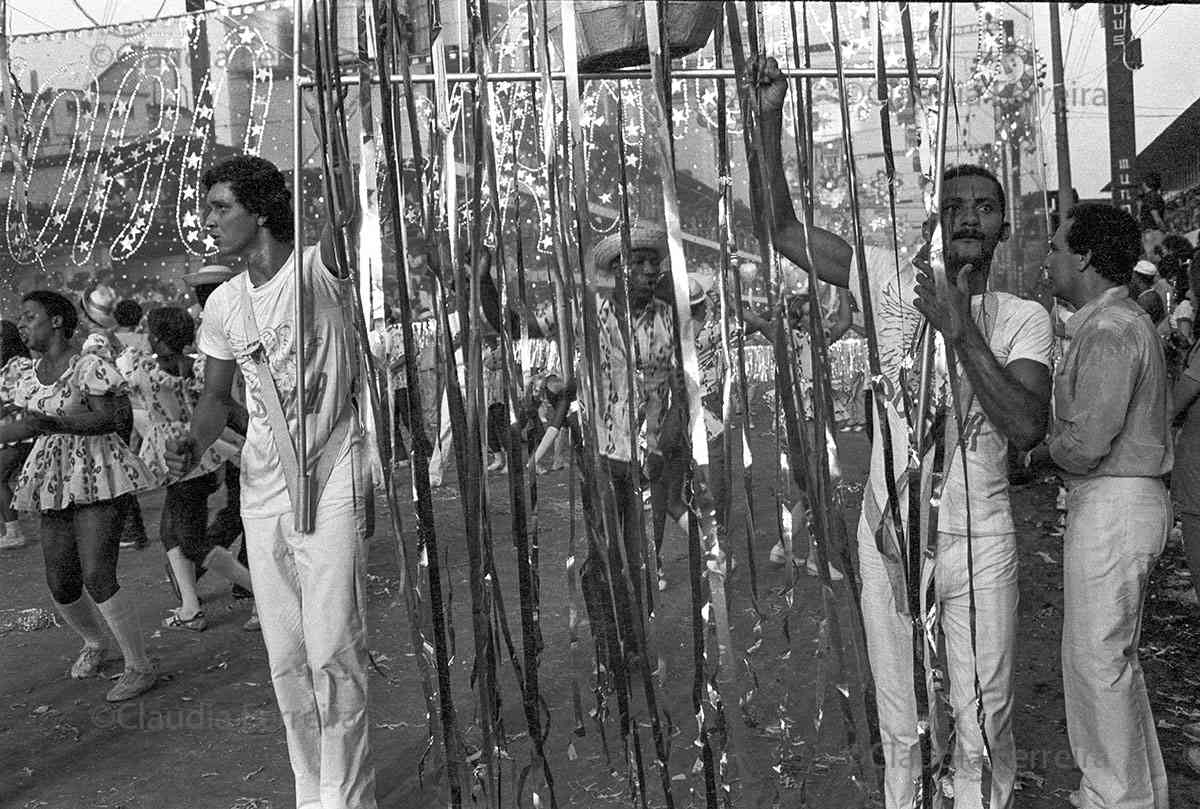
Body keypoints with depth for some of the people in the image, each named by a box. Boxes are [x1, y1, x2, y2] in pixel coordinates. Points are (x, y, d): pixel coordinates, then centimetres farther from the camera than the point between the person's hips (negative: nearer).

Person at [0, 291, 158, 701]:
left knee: (97, 578, -13)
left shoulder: (89, 366, -8)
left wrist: (47, 422, -24)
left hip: (96, 477, -6)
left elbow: (109, 418, -17)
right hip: (52, 483, 6)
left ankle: (140, 667, -1)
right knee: (61, 586, 6)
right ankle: (93, 642, 37)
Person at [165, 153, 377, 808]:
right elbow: (216, 396, 17)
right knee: (286, 658, 11)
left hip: (331, 482, -6)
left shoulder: (320, 267, -8)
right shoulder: (223, 303, 9)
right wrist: (194, 444, -1)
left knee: (333, 650, -7)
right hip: (262, 489, 6)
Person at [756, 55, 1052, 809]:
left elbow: (1027, 427, -18)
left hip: (979, 544, -1)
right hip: (890, 538, 1)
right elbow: (785, 228, -1)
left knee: (983, 728, 7)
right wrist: (771, 118, -9)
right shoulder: (894, 282, 0)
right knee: (901, 728, 14)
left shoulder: (1024, 318, -2)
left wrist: (960, 329, -23)